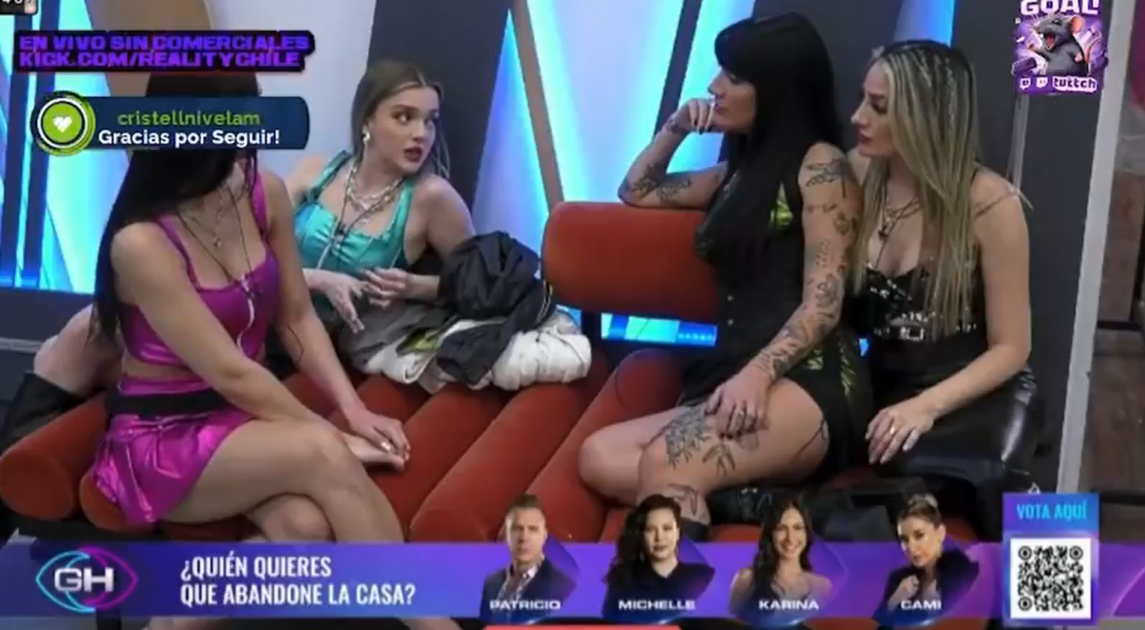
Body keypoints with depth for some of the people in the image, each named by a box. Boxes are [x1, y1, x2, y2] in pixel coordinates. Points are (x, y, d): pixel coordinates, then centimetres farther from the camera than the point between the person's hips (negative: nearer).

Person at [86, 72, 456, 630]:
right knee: (321, 454, -32)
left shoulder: (265, 193, -3)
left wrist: (353, 410, -8)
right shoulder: (140, 243, -22)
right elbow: (230, 374, -22)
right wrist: (332, 436, -18)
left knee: (308, 527, -28)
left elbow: (297, 317, 5)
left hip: (241, 416, 5)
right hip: (162, 440, -5)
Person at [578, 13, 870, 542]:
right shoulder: (740, 172, 24)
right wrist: (677, 128, 24)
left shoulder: (819, 163, 2)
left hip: (808, 383, -7)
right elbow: (637, 191, 39)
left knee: (666, 461, -35)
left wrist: (757, 375, -23)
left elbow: (823, 301, -8)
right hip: (732, 378, 7)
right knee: (599, 457, -19)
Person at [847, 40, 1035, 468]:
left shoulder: (990, 204, -13)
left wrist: (927, 405, -24)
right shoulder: (858, 176, -1)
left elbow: (1010, 348, -10)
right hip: (882, 385, 4)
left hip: (971, 396, -4)